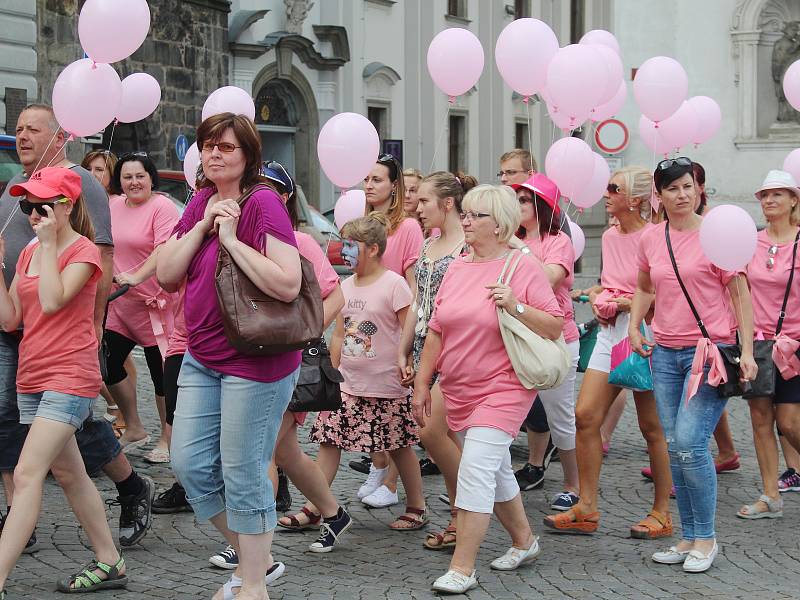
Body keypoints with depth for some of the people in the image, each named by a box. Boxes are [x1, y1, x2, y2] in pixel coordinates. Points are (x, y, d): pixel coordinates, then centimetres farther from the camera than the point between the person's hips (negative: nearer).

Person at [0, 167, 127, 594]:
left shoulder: (83, 251, -8)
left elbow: (52, 301, -24)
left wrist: (48, 243, -18)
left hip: (69, 378, -9)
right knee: (69, 474, 15)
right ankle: (109, 562, 26)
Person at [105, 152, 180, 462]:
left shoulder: (162, 207, -12)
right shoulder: (113, 205, 9)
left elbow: (165, 249, -24)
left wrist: (137, 277, -34)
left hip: (154, 302, -7)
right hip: (118, 300, 7)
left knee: (161, 371, 2)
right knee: (107, 361, 6)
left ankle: (167, 439, 16)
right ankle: (134, 429, 23)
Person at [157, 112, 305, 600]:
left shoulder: (264, 203, -15)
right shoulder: (201, 201, 8)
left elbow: (287, 285, -25)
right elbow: (166, 276, 2)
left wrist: (231, 238, -22)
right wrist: (203, 225, -9)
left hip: (256, 361, -8)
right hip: (202, 357, 8)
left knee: (243, 474, 0)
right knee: (190, 464, 10)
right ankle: (255, 556, 29)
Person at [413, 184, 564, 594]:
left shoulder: (524, 267, -8)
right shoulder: (457, 269, 9)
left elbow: (555, 328, -8)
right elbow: (436, 330, 13)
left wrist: (517, 307, -22)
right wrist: (422, 383, 10)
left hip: (503, 388, -6)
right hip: (459, 390, 6)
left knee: (476, 470, -14)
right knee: (495, 471, 17)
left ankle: (461, 569, -10)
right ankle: (524, 541, 36)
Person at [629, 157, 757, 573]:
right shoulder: (650, 239, 6)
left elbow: (740, 293, -5)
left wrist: (746, 350, -10)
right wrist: (634, 326, 11)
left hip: (710, 349, -5)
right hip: (665, 352, 5)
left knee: (689, 442, -14)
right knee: (674, 447, 6)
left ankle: (706, 538, 0)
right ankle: (688, 537, 16)